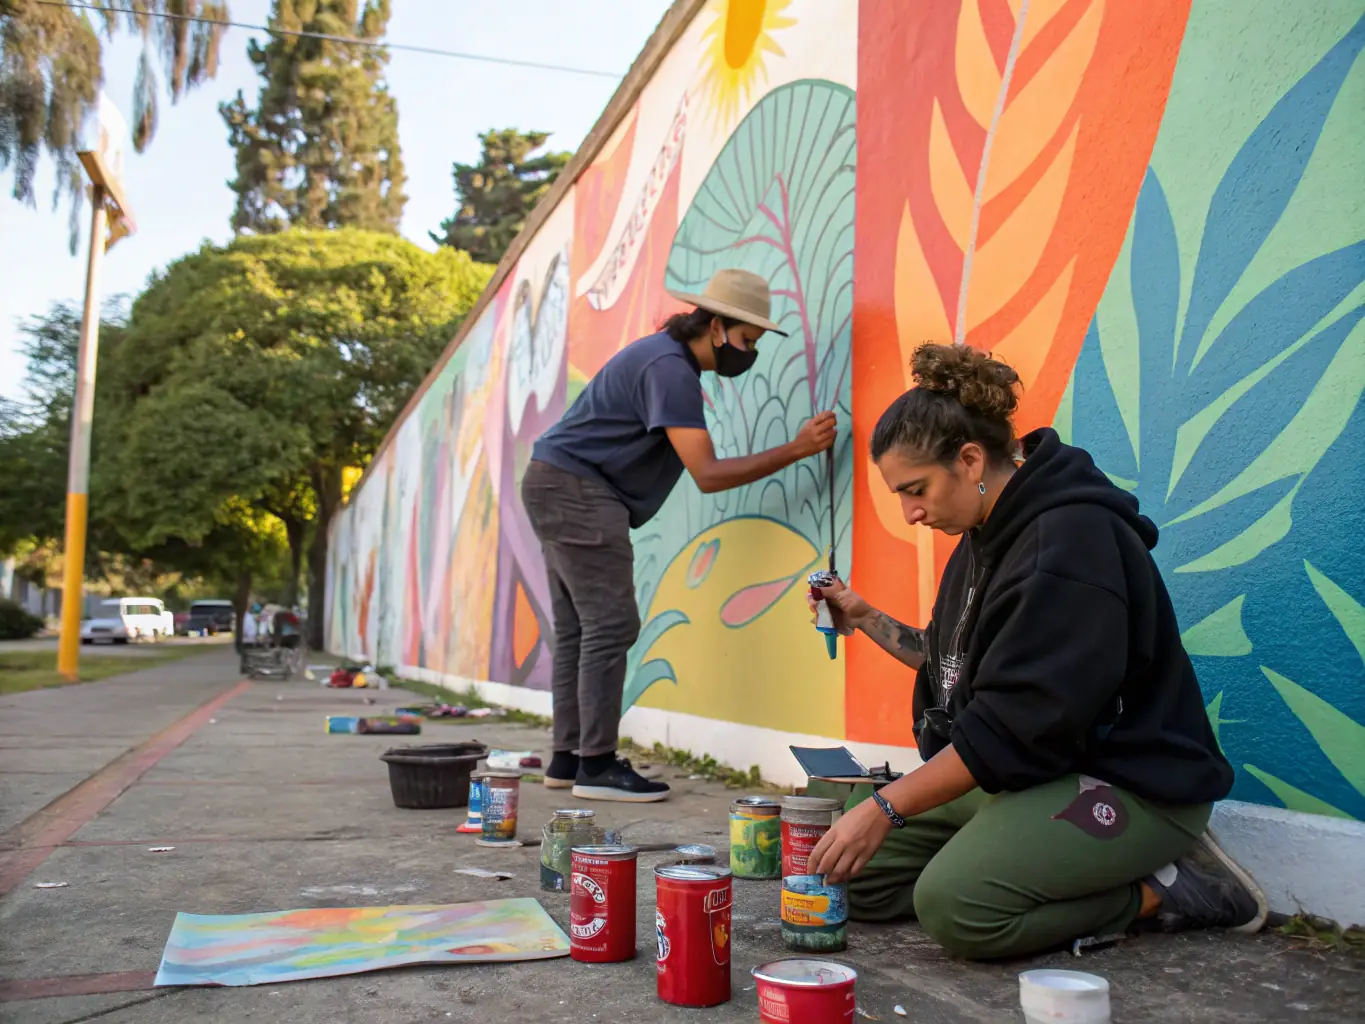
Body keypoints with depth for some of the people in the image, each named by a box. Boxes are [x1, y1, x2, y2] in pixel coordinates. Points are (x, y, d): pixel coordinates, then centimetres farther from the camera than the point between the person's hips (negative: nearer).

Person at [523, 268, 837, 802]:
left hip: (558, 486, 11)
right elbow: (708, 474, -24)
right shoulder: (669, 368, -19)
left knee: (578, 631, 9)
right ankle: (597, 765, -8)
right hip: (576, 488, -11)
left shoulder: (668, 355, 15)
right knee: (611, 625, -12)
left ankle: (567, 758, 13)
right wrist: (797, 449, -23)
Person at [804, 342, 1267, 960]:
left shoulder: (1070, 538, -22)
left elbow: (1019, 723, -26)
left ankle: (1165, 892, -7)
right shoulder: (987, 538, 9)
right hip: (1009, 776, 10)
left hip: (1130, 787, -9)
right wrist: (866, 620, 8)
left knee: (955, 905, -29)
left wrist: (887, 807, -24)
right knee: (857, 874, -2)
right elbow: (954, 665, 20)